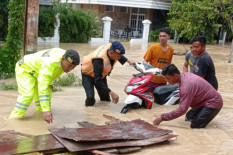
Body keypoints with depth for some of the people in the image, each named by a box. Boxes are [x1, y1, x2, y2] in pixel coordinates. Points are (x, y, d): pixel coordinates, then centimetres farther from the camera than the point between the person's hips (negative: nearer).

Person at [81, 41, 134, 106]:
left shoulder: (112, 48, -21)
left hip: (101, 74, 7)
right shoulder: (99, 59, -42)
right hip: (88, 75, -6)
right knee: (90, 97, -25)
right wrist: (111, 93, -47)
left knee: (106, 99, 0)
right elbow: (98, 81, -42)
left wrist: (128, 61, -1)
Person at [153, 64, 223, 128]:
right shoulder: (184, 75, -4)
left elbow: (182, 110, -33)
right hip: (205, 101, 9)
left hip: (213, 103, -9)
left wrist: (162, 117, -29)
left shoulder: (186, 85, -31)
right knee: (188, 117, 13)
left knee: (195, 125, -16)